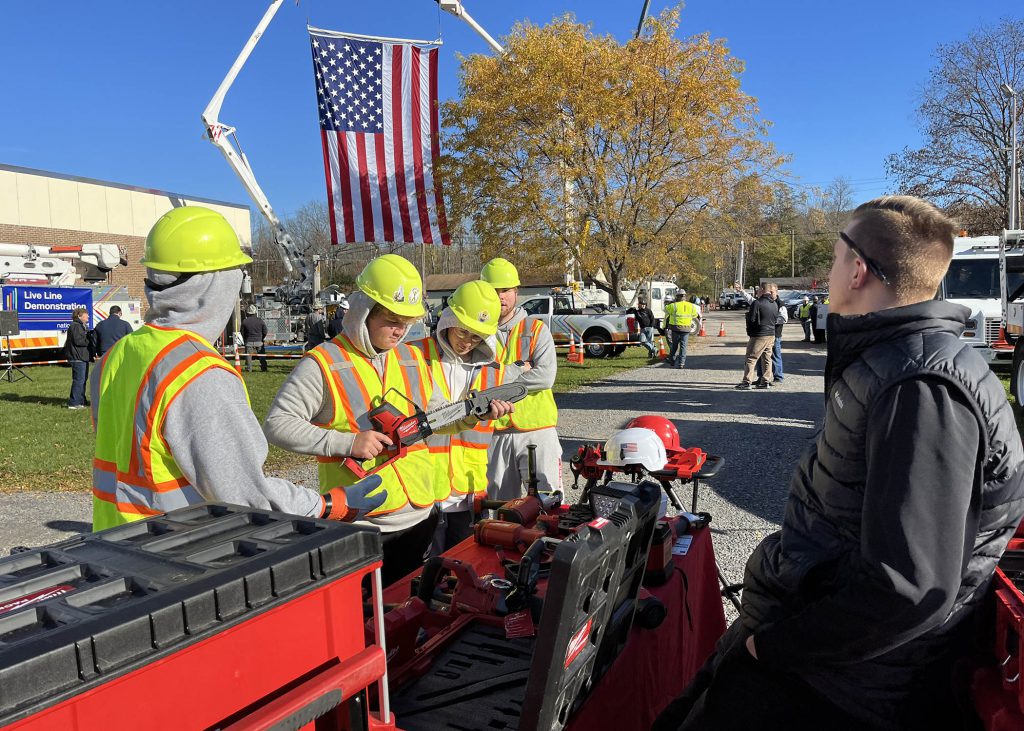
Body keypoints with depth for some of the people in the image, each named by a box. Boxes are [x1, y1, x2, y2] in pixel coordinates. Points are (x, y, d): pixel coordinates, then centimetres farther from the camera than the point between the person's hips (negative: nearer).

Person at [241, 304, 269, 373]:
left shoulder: (244, 321, -7)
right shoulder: (260, 320, -6)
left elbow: (242, 333, 1)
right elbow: (265, 331, -2)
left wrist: (245, 341, 16)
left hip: (249, 342, -1)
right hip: (259, 341, 1)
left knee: (248, 355, 10)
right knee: (262, 355, 11)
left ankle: (249, 369, 10)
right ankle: (263, 368, 14)